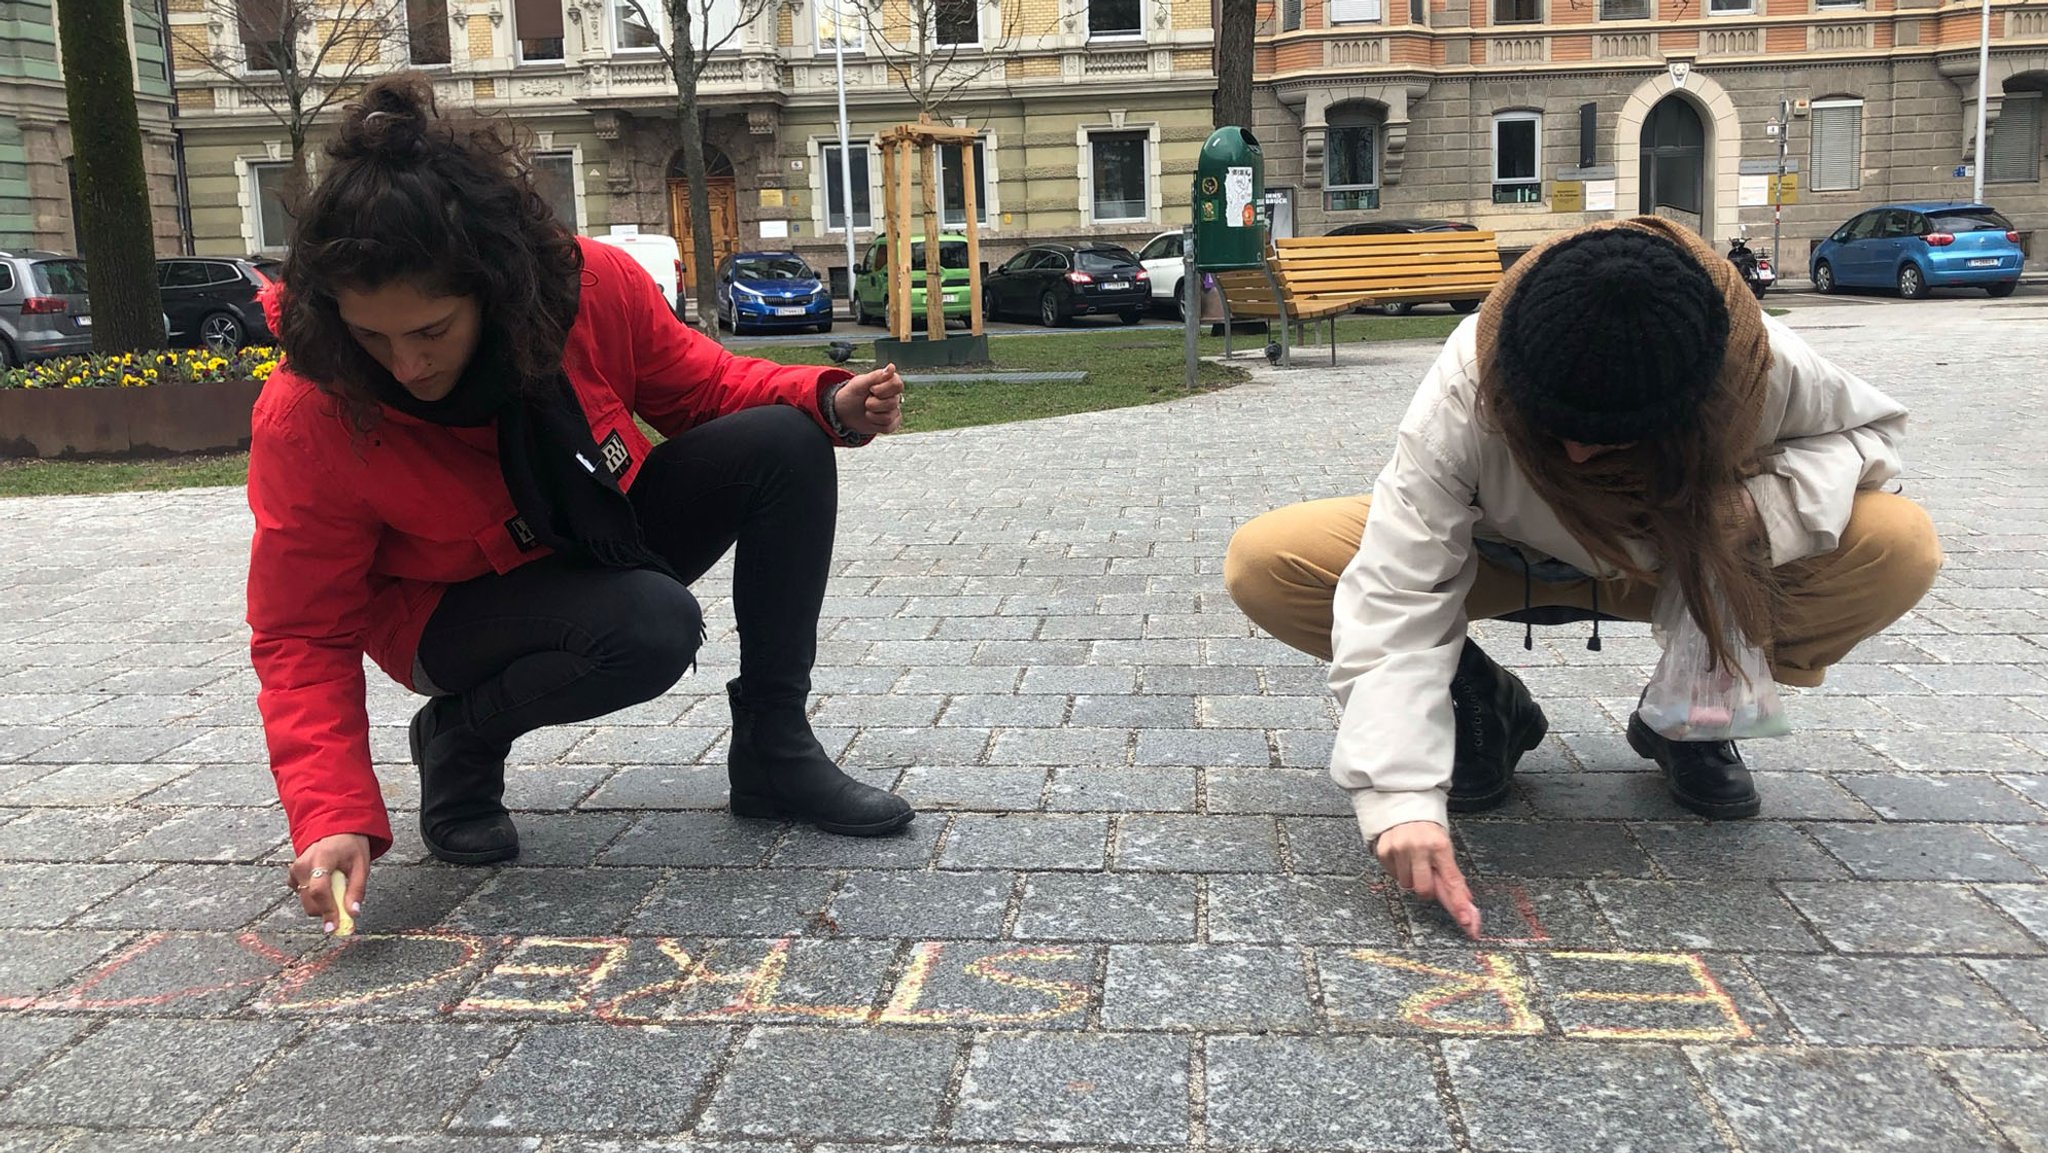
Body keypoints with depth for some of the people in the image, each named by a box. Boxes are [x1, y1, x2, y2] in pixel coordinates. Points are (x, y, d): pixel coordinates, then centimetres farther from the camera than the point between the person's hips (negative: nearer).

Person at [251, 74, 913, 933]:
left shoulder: (593, 286, -22)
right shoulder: (306, 417, -28)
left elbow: (698, 384, -3)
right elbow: (303, 637, -20)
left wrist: (829, 402, -21)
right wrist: (332, 819, -32)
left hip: (602, 541, 4)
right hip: (457, 608, -4)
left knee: (785, 443, -20)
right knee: (653, 626, -36)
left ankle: (772, 751, -9)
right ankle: (461, 736, -4)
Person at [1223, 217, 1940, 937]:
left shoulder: (1764, 368, -31)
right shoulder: (1467, 386, -36)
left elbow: (1870, 426, -9)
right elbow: (1397, 594, -38)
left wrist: (1769, 505, -32)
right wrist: (1401, 797, -48)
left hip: (1686, 565, 1)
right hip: (1500, 560, -1)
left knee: (1900, 549, -27)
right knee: (1262, 566, -26)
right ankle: (1488, 707, -2)